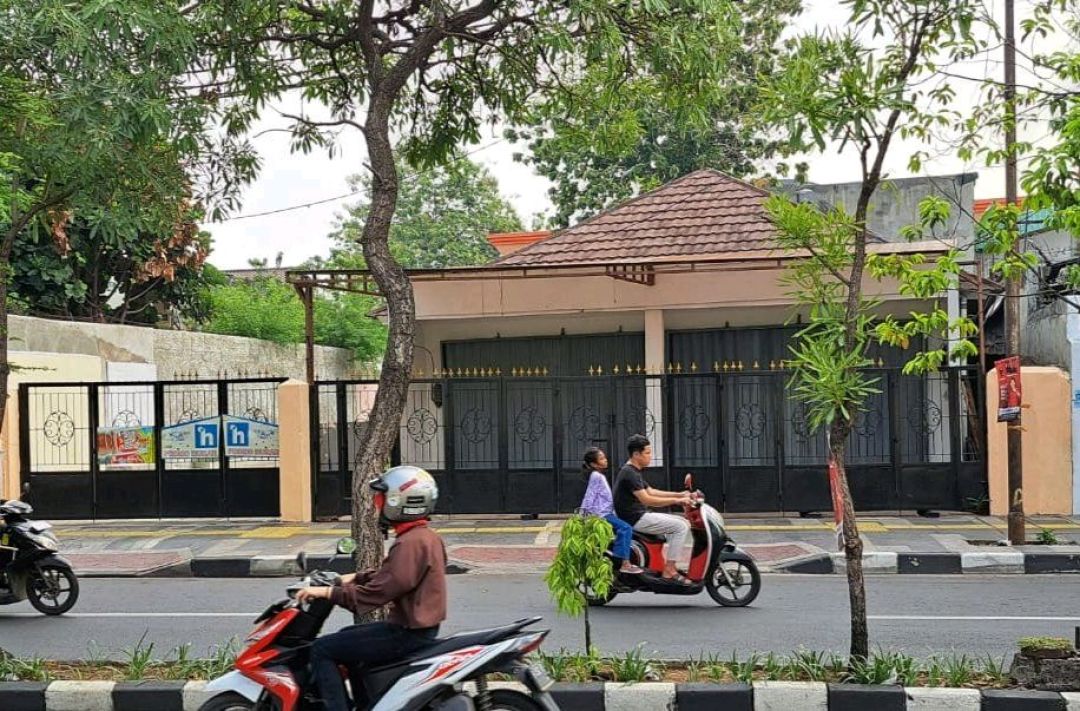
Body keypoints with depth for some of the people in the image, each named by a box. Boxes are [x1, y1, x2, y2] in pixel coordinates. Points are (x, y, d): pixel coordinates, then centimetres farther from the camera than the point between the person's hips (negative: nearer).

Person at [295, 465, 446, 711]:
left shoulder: (410, 543, -21)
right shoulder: (427, 537, 11)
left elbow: (379, 591, -25)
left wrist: (328, 592, -20)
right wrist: (354, 578, 15)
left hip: (407, 633, -10)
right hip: (422, 626, 11)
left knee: (322, 650, -8)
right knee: (345, 636, 26)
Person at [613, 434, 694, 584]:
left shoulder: (634, 471, 16)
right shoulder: (629, 473, -17)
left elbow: (650, 491, 19)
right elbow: (646, 499, -24)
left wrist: (679, 494, 9)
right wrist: (676, 501, -21)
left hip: (642, 515, 10)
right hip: (635, 519, -10)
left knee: (684, 523, 10)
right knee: (681, 527, -14)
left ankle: (671, 563, 8)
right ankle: (669, 570, -12)